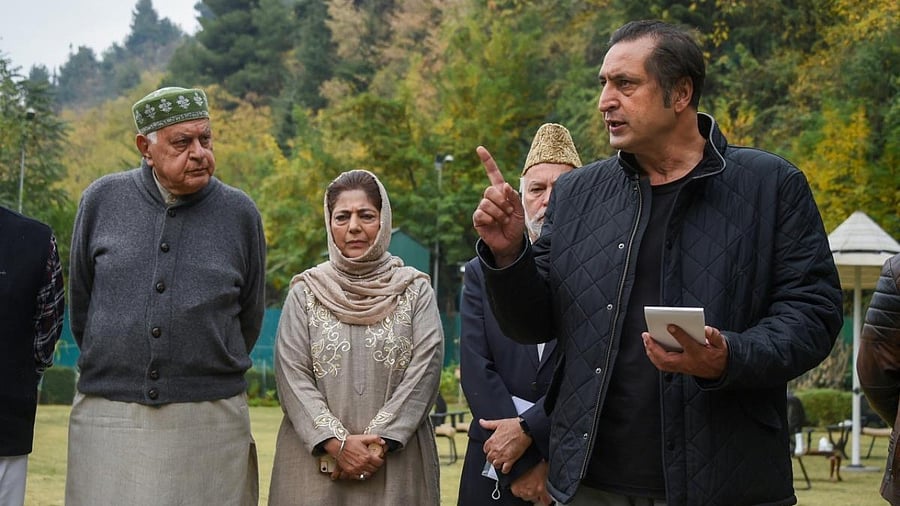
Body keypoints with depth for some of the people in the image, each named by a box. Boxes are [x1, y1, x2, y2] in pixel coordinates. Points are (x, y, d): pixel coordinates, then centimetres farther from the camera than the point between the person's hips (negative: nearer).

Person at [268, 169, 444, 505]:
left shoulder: (415, 290, 5)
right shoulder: (305, 291, 6)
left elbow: (424, 370, -4)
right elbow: (292, 376, -2)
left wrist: (379, 441, -14)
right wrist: (337, 442, -14)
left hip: (396, 460, 0)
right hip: (316, 459, 0)